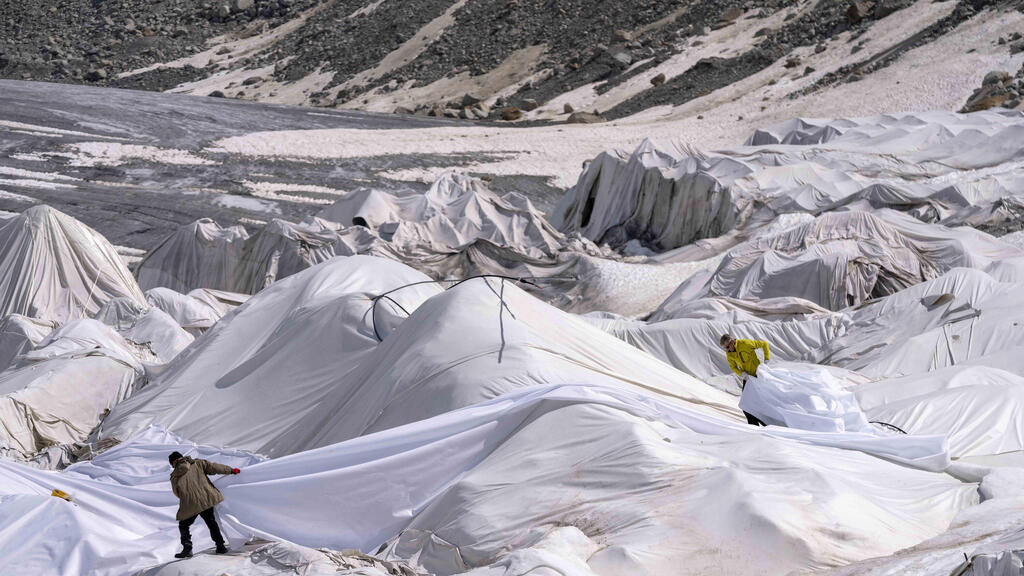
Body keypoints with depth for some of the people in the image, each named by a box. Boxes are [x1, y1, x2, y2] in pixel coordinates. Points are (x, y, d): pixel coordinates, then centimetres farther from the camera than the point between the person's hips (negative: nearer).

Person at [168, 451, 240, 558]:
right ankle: (220, 546, 20)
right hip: (207, 500, 3)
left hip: (190, 505, -3)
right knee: (211, 522, 21)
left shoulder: (174, 477, 5)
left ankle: (187, 548, 1)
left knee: (183, 525, 16)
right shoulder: (198, 464, 7)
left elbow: (177, 493, 13)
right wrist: (231, 470, 9)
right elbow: (213, 467, 3)